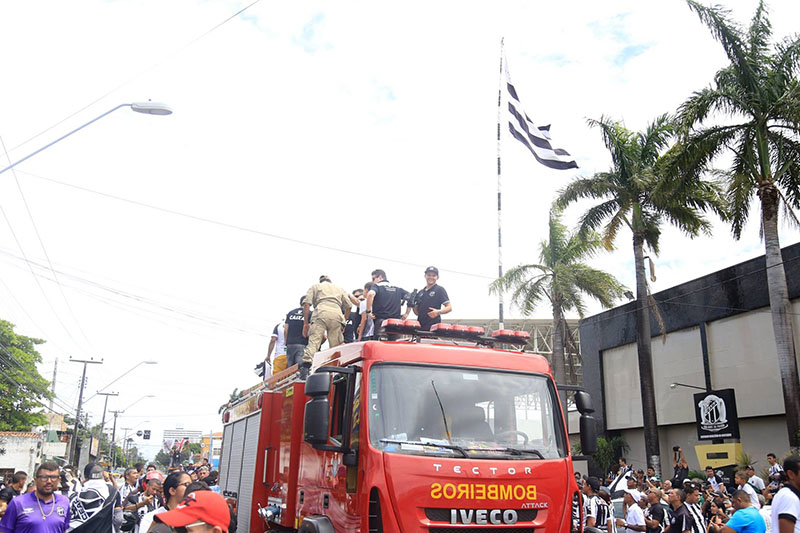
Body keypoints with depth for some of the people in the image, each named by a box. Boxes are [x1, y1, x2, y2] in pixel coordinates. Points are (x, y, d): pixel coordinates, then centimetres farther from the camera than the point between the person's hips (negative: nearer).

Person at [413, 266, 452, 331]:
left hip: (433, 327, -6)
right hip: (420, 327, 6)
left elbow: (449, 307, -4)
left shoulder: (440, 289, 2)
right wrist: (412, 304, 3)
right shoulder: (420, 292, 19)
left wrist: (439, 312, -23)